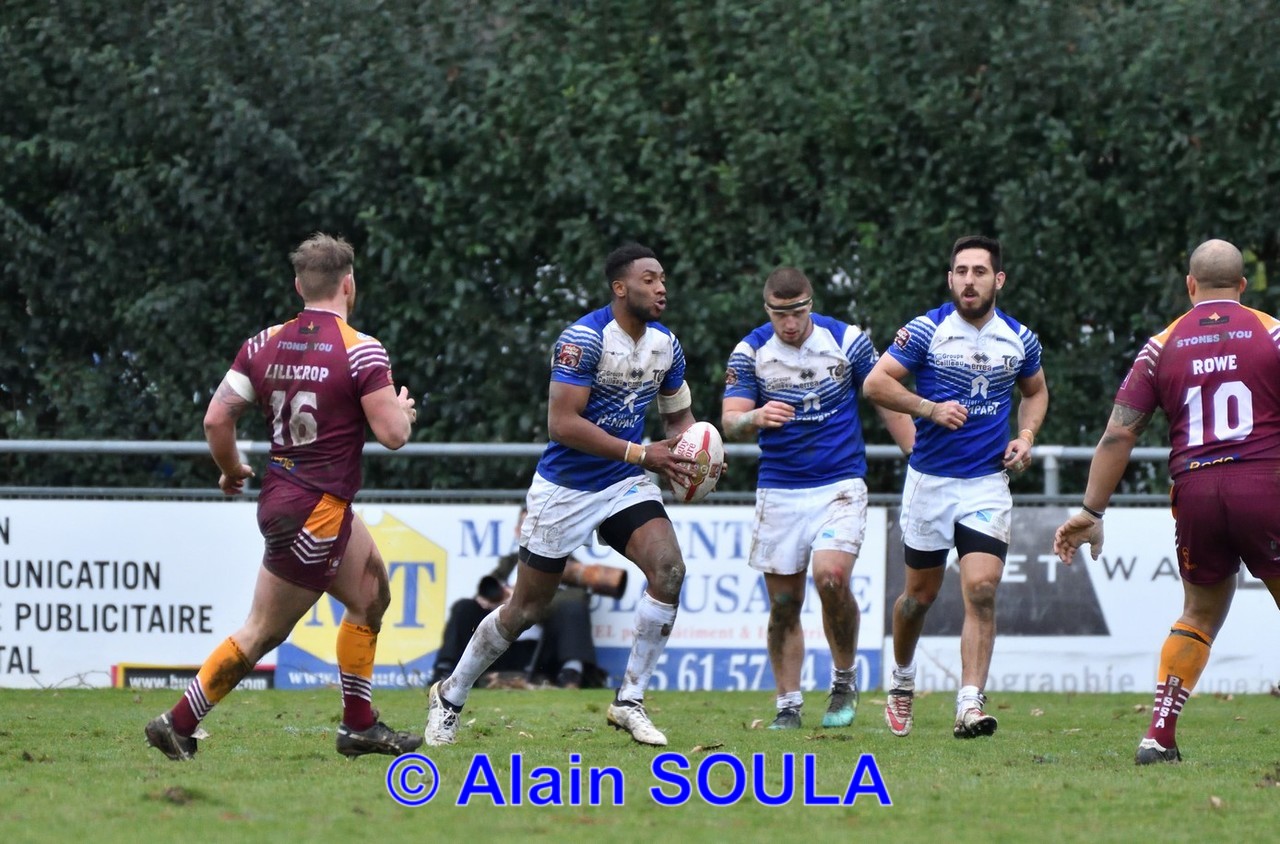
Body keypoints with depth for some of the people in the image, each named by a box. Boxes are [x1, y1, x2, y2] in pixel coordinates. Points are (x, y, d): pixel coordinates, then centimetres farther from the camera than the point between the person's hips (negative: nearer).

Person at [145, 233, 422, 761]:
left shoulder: (265, 344, 3)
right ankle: (178, 724, 2)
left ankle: (360, 726, 23)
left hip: (280, 494, 8)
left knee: (372, 596, 21)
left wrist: (231, 471, 19)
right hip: (315, 513, -8)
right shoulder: (360, 351, -15)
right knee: (263, 633, 1)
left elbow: (216, 419, 1)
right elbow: (393, 435, -16)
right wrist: (403, 407, 7)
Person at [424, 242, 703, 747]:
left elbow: (679, 417, 16)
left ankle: (629, 702, -10)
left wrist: (686, 453, -7)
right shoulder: (584, 340, -20)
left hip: (625, 485, 5)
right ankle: (450, 698, 27)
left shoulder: (666, 344, 2)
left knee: (668, 569, -20)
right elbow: (561, 423, -26)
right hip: (565, 489, -5)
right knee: (527, 608, 4)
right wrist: (640, 454, -26)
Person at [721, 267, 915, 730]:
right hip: (779, 491, 2)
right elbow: (730, 421, -8)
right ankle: (789, 705, 13)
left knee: (831, 576, -22)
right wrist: (755, 418, -31)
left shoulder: (847, 341, -4)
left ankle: (844, 680, -1)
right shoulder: (750, 352, -2)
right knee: (783, 605, 2)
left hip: (840, 484, -2)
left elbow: (888, 402, 5)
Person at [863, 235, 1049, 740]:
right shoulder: (926, 331, -6)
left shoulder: (1019, 340, 3)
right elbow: (876, 383, -7)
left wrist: (1026, 437, 4)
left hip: (988, 483, 1)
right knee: (920, 595, 11)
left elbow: (1035, 391, 22)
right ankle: (902, 680, 38)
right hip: (929, 480, -1)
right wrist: (930, 408, -18)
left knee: (981, 592, -15)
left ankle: (970, 706, -18)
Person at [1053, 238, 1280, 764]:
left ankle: (1159, 735, 12)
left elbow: (1118, 434, 6)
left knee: (1199, 614, 19)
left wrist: (1091, 512, 8)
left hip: (1194, 489, 3)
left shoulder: (1163, 346, 10)